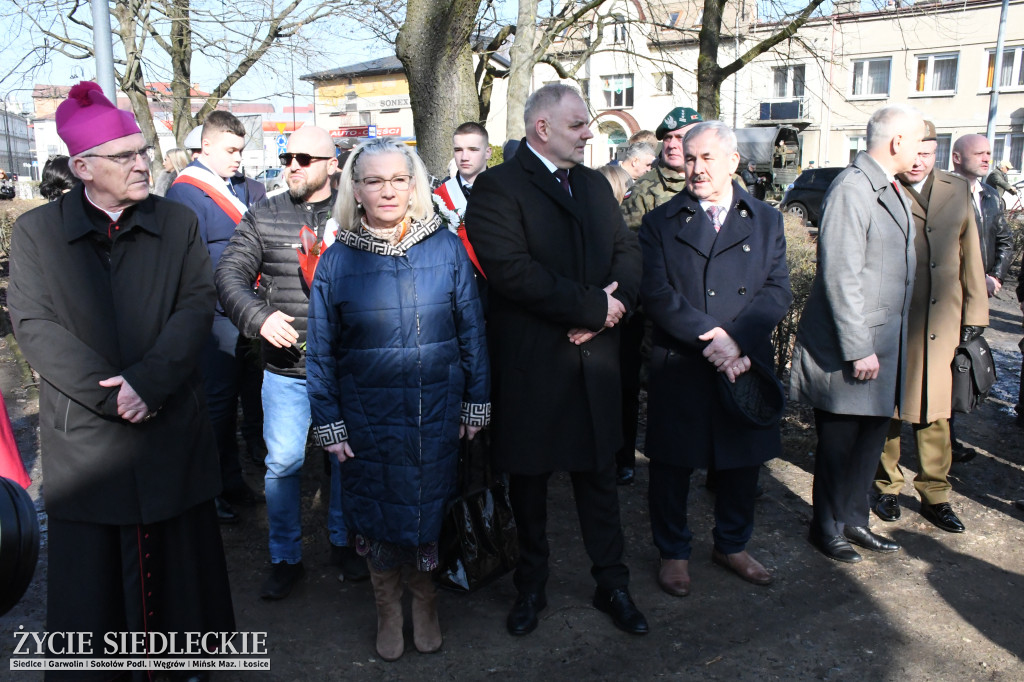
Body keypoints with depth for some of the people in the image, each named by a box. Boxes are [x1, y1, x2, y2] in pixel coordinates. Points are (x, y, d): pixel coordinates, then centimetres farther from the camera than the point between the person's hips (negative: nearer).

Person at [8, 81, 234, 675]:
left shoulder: (178, 223, 5)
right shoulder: (36, 231, 3)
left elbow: (198, 305, -4)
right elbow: (35, 325, -5)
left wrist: (147, 380, -17)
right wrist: (108, 394, -15)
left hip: (173, 426, 1)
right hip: (84, 435, 0)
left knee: (178, 555, 10)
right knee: (90, 567, 8)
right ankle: (91, 668, 26)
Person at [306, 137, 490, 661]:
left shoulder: (446, 248, -3)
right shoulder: (336, 261, -2)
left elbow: (472, 330, 2)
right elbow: (320, 352, 2)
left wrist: (476, 401, 2)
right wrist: (327, 422, 0)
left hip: (436, 415, 0)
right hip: (367, 420, 0)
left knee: (429, 511, 12)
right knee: (375, 514, 12)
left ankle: (425, 602, 39)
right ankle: (388, 610, 37)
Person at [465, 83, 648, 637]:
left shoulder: (595, 184, 13)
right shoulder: (497, 187, -10)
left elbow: (628, 251, 8)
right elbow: (512, 269, -22)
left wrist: (615, 298, -14)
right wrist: (594, 306, -19)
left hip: (595, 360, 5)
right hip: (530, 364, -5)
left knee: (598, 474, 14)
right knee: (528, 478, 12)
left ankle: (612, 584, 30)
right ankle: (531, 585, 33)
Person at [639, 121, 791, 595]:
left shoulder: (766, 221, 8)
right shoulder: (660, 223, 1)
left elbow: (778, 291, -3)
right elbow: (656, 293, -10)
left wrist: (737, 341, -18)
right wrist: (711, 336, -20)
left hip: (746, 364, 3)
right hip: (678, 368, -2)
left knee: (744, 461, 15)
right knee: (673, 464, 8)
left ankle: (732, 545, 38)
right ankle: (673, 552, 29)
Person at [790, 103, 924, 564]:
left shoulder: (892, 189, 14)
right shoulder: (851, 190, -17)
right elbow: (841, 277, -21)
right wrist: (858, 349, -21)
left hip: (885, 340, 9)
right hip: (850, 345, -9)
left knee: (872, 436, 16)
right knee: (839, 441, 6)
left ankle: (852, 520, 31)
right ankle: (827, 527, 23)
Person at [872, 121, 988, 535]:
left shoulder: (958, 191, 11)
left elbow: (970, 255, 14)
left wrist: (975, 312, 10)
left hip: (941, 322, 4)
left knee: (936, 410, 10)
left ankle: (935, 495, 22)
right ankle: (887, 486, 25)